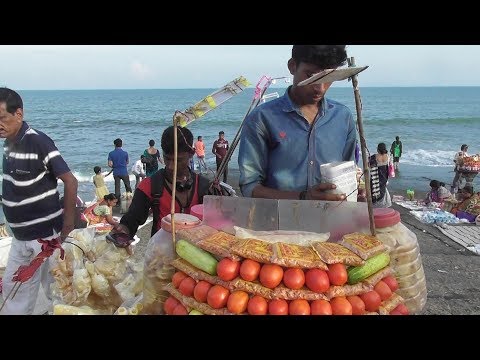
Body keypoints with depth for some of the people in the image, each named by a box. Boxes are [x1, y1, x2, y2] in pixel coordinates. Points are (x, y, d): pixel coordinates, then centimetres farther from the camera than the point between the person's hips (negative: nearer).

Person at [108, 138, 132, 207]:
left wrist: (114, 166, 10)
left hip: (116, 173, 1)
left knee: (117, 188, 9)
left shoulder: (111, 153, -6)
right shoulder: (125, 153, -7)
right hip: (124, 172, -1)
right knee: (128, 187, 11)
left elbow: (110, 164, -10)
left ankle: (118, 202, 11)